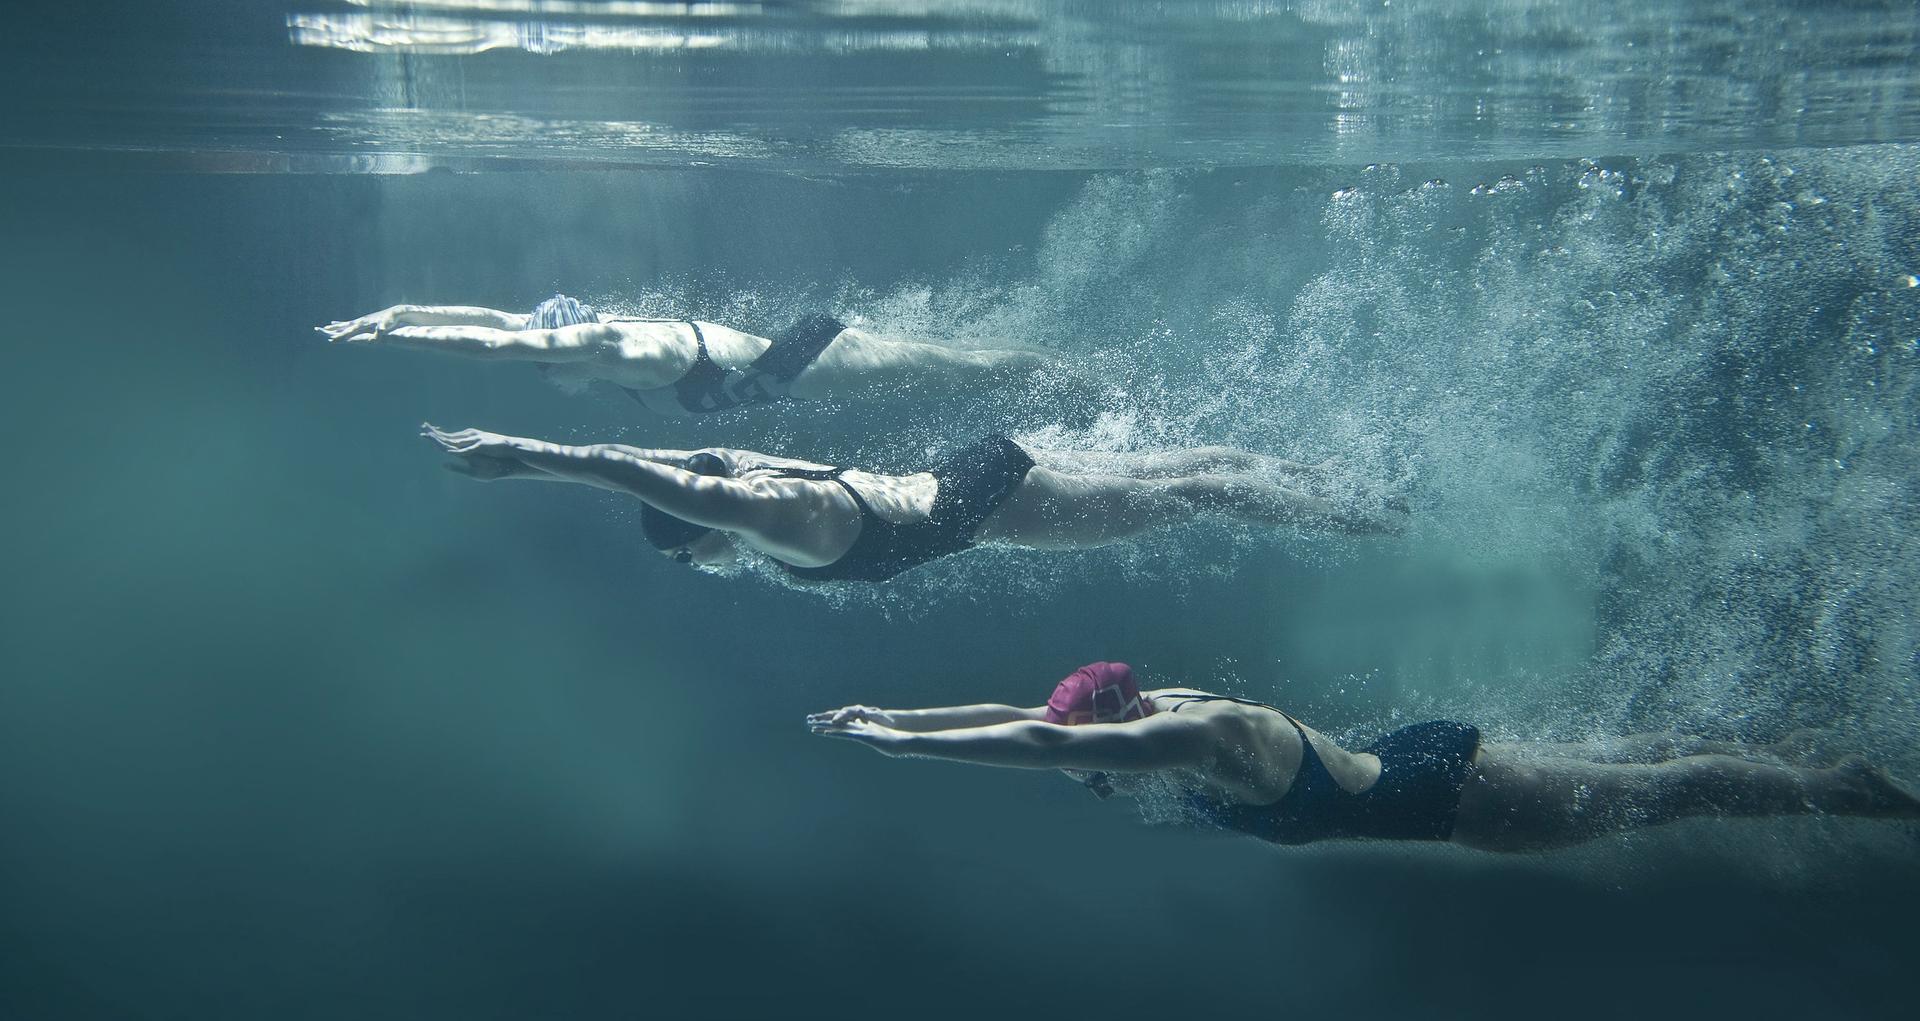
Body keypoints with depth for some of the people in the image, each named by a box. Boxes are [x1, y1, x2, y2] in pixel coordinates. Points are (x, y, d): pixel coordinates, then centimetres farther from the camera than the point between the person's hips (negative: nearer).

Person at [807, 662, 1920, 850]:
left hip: (1449, 793, -7)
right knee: (1597, 757, 30)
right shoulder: (1162, 709, -8)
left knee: (1652, 793, 11)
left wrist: (893, 743, -40)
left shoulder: (1188, 738, -33)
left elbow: (1037, 744, -42)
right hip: (1408, 764, 7)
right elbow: (1018, 716, -4)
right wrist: (894, 714, -11)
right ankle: (1750, 750, 51)